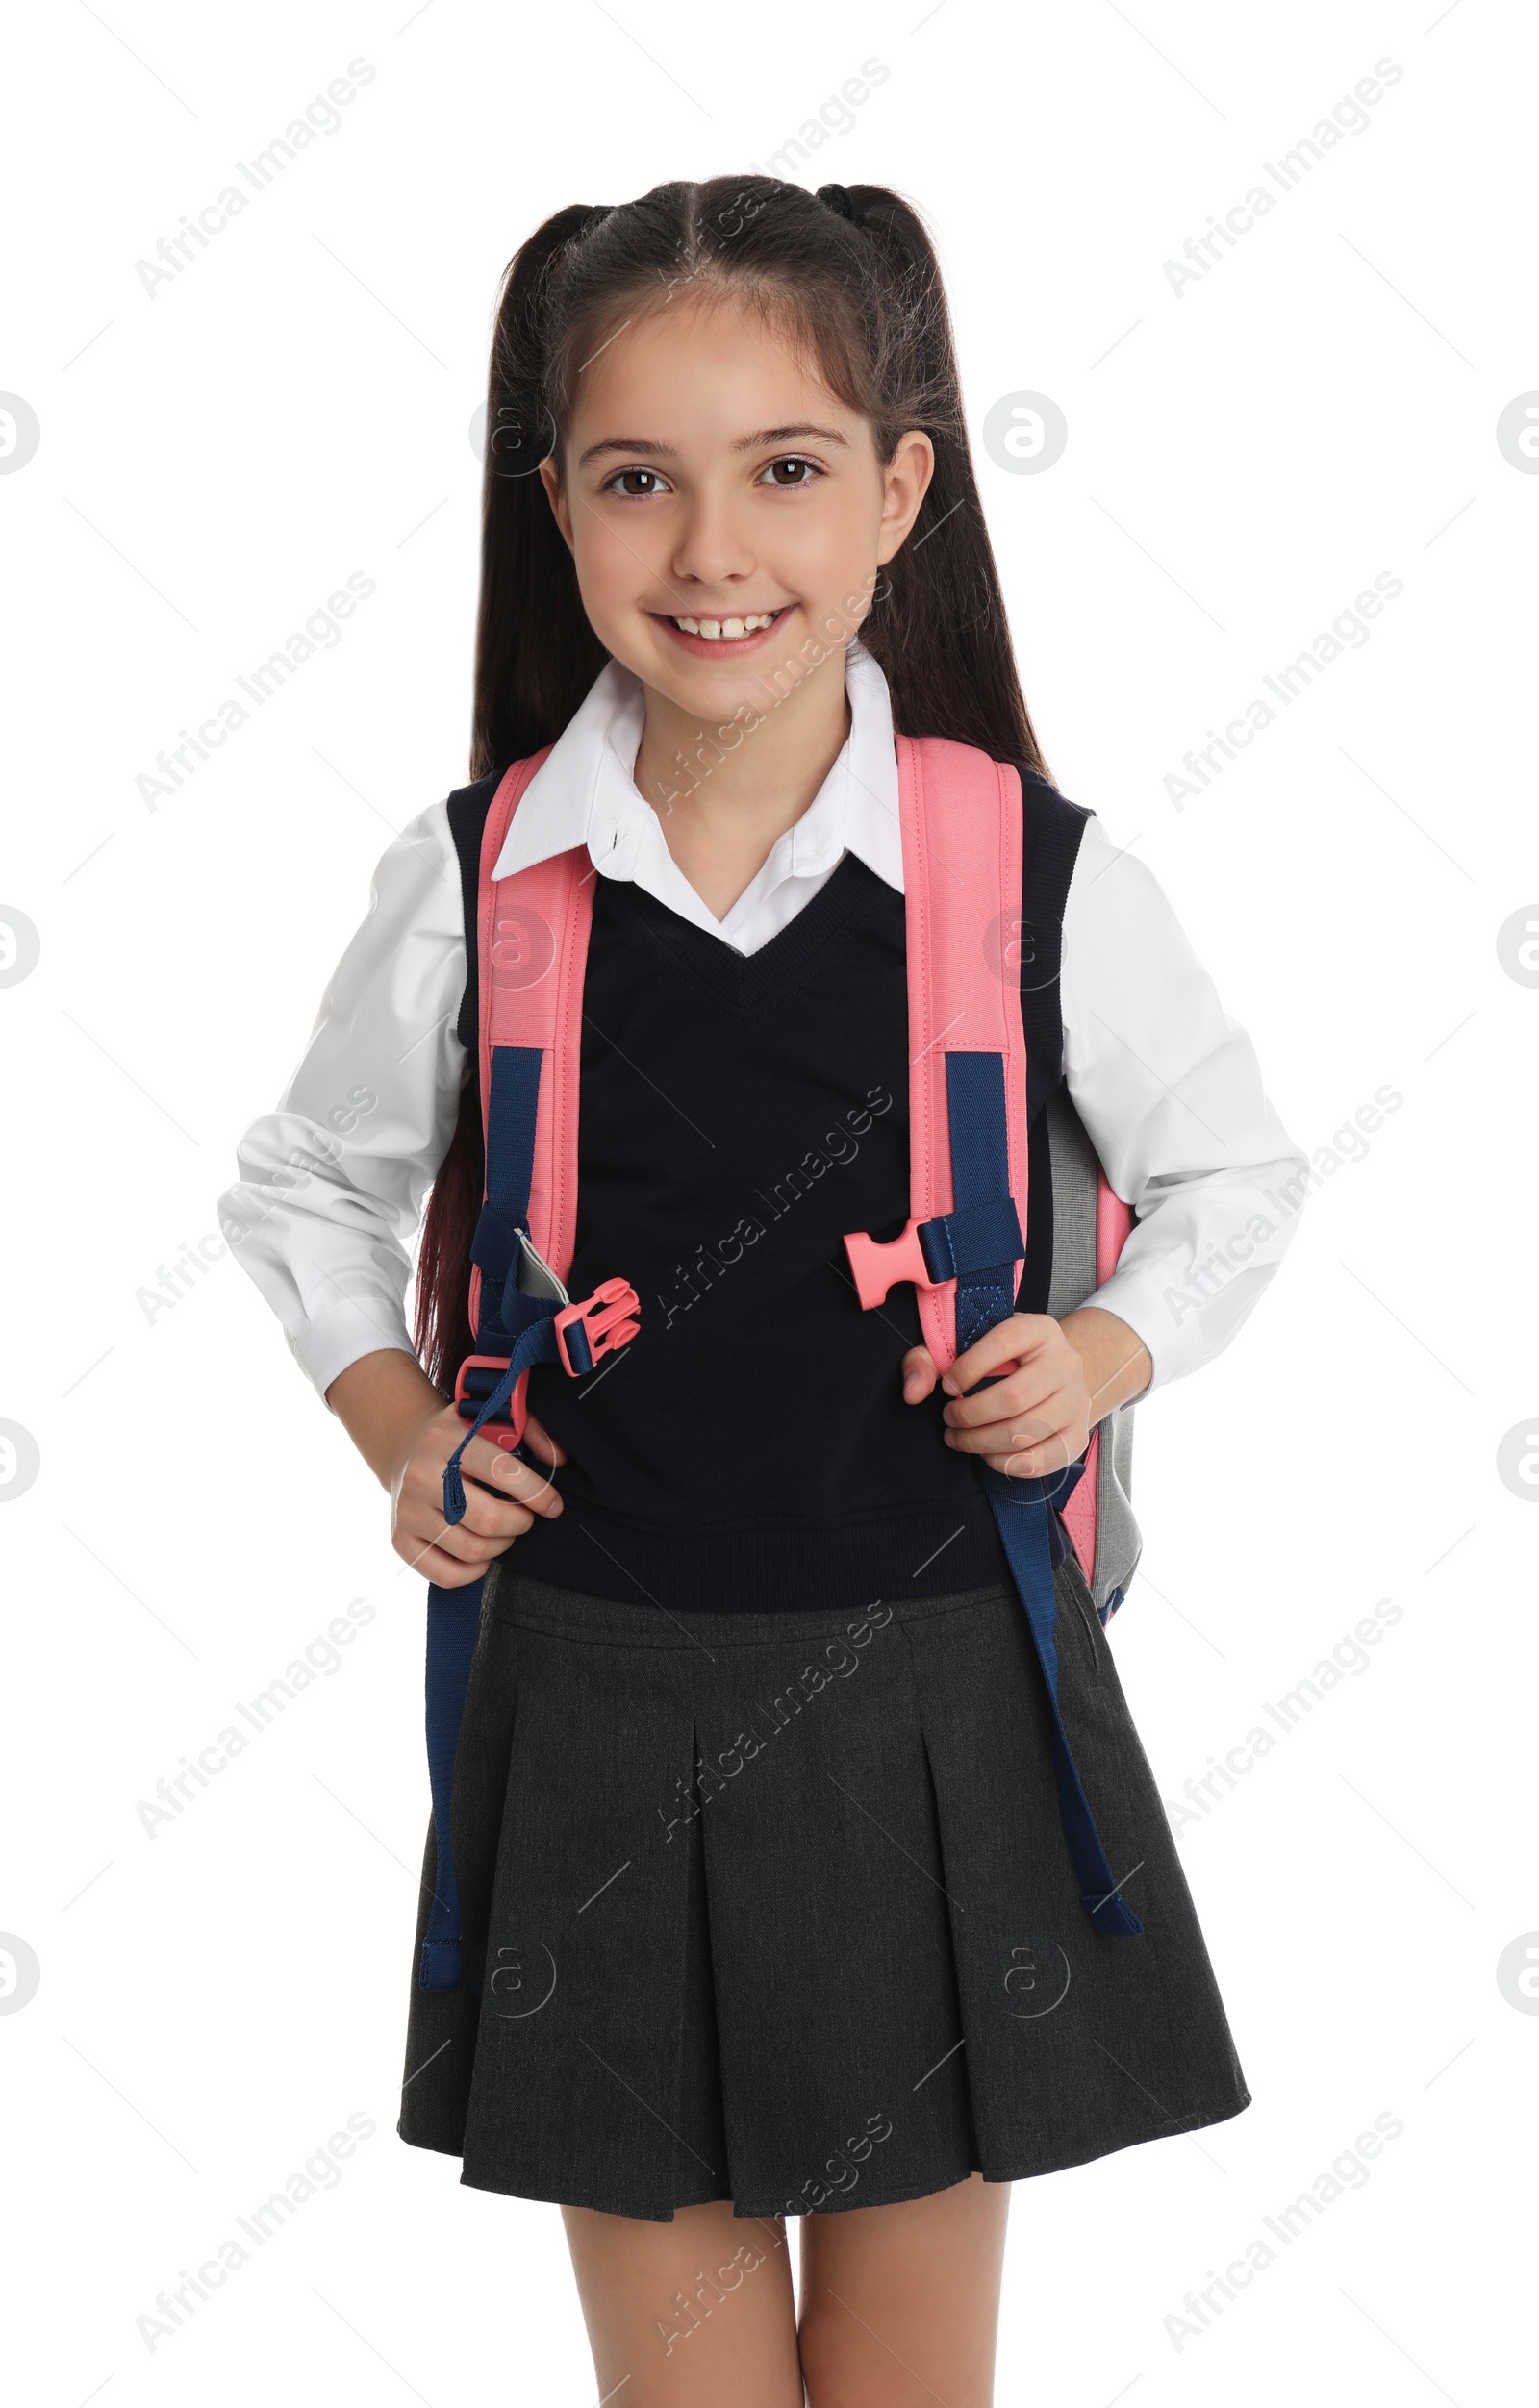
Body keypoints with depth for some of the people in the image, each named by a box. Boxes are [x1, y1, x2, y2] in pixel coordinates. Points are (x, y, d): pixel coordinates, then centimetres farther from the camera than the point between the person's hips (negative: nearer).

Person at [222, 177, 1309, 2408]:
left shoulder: (1040, 876, -7)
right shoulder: (472, 883, -5)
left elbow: (1233, 1175, 9)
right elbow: (310, 1185, 13)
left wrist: (1103, 1355, -8)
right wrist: (400, 1431, 0)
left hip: (934, 1705, 0)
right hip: (599, 1711, 1)